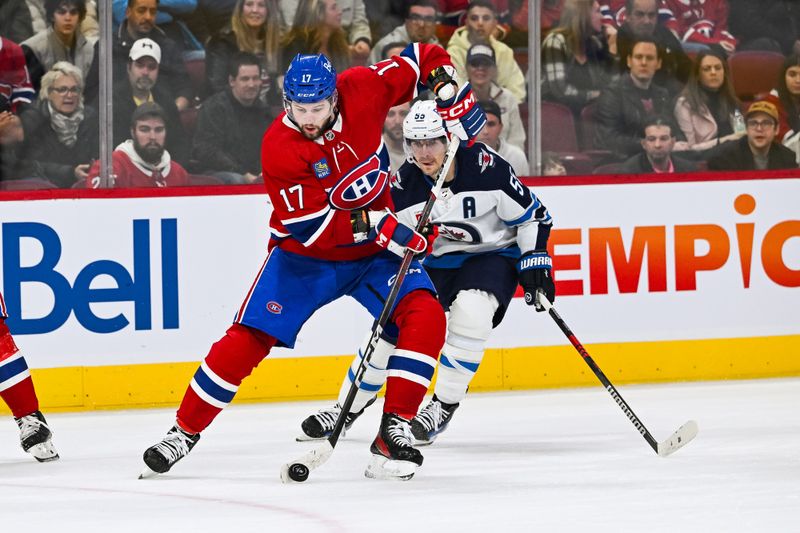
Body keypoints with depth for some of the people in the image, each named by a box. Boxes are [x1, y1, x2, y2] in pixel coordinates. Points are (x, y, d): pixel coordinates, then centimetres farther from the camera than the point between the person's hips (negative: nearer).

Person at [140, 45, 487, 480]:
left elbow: (423, 59, -1)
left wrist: (451, 96, -16)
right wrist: (374, 225, -32)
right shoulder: (279, 147, -24)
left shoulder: (361, 89, -17)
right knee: (249, 338, -11)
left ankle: (394, 429, -15)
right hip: (304, 254, -3)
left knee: (425, 316, -20)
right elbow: (308, 226, -26)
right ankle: (185, 431, 4)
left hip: (375, 250, 3)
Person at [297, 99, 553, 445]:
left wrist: (536, 261, -17)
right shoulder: (403, 185, -13)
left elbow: (532, 215, -12)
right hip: (433, 261, 4)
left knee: (471, 310, -31)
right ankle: (348, 408, 19)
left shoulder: (485, 167, -22)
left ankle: (443, 407, -14)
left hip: (492, 255, -4)